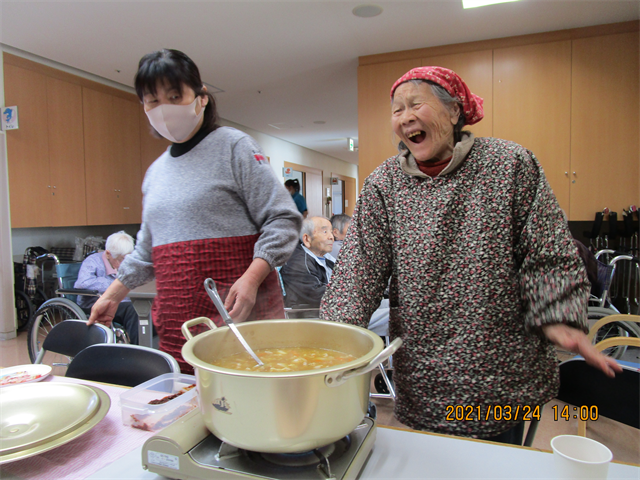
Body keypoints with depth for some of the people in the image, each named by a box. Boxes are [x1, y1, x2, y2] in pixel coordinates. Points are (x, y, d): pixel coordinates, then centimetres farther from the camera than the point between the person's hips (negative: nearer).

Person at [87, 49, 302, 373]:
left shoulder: (233, 146, -2)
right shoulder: (155, 172, 18)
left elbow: (283, 221, -9)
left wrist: (251, 279, -21)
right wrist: (112, 295, 26)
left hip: (239, 314, -5)